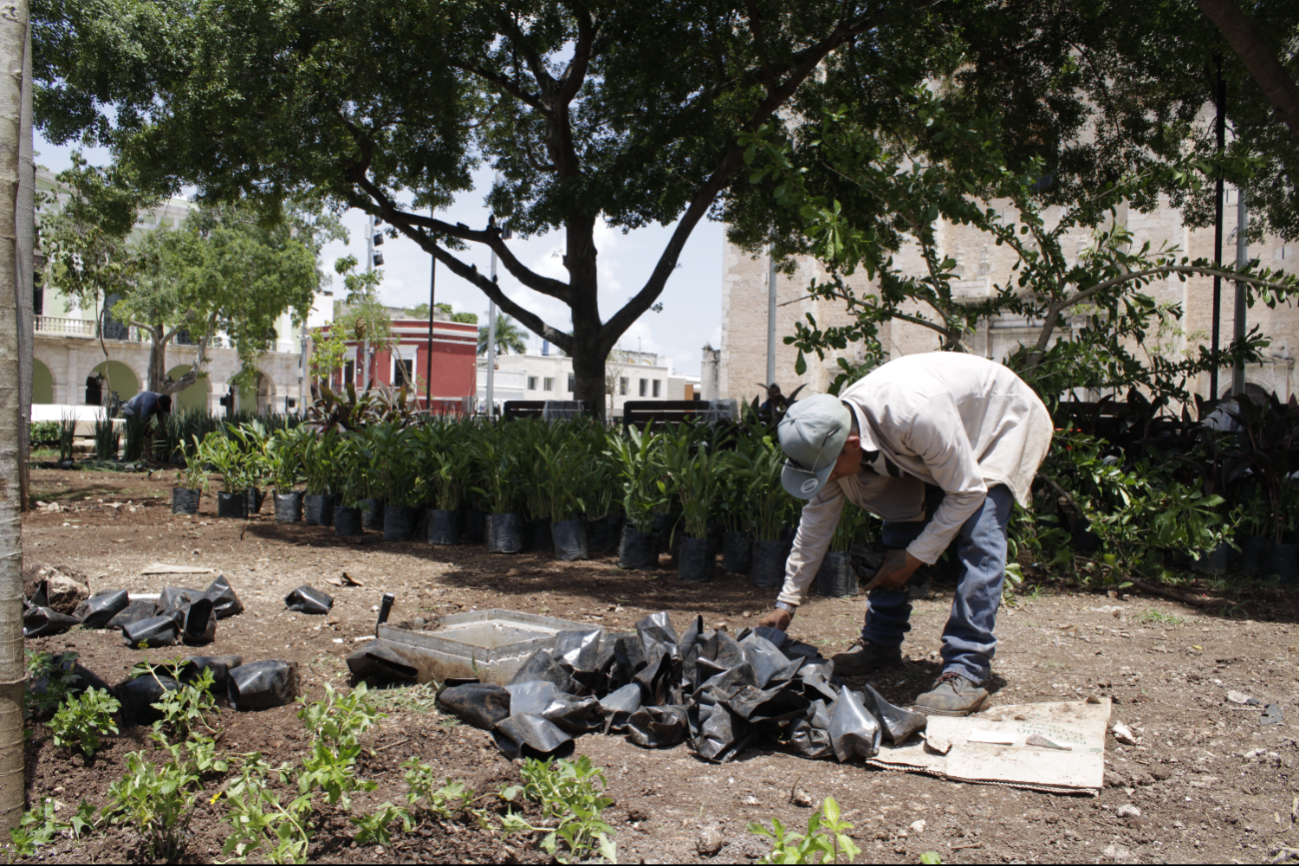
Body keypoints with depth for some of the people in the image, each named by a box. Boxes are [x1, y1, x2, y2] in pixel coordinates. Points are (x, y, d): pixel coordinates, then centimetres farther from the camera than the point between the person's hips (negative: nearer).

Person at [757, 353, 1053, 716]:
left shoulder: (915, 415, -44)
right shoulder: (832, 434, -21)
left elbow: (967, 492, -29)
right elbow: (817, 519, -8)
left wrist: (914, 558, -23)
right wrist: (787, 602, -5)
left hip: (1004, 419, -6)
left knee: (979, 539, -22)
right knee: (898, 527, -3)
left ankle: (966, 674, -20)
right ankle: (881, 644, 12)